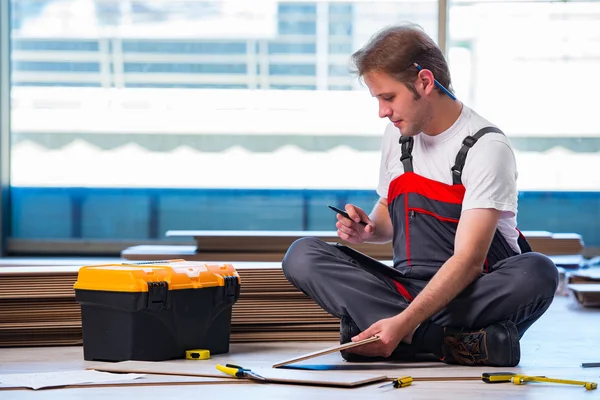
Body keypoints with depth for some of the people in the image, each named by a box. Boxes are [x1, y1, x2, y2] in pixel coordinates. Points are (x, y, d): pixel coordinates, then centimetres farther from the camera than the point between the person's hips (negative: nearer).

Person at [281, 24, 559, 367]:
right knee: (302, 255, -16)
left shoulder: (487, 147, -13)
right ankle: (453, 342, -30)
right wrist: (368, 229, -2)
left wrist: (405, 323, -35)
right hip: (408, 292, 6)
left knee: (537, 273, -37)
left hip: (474, 296, -6)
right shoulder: (399, 134, 7)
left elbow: (469, 260, -22)